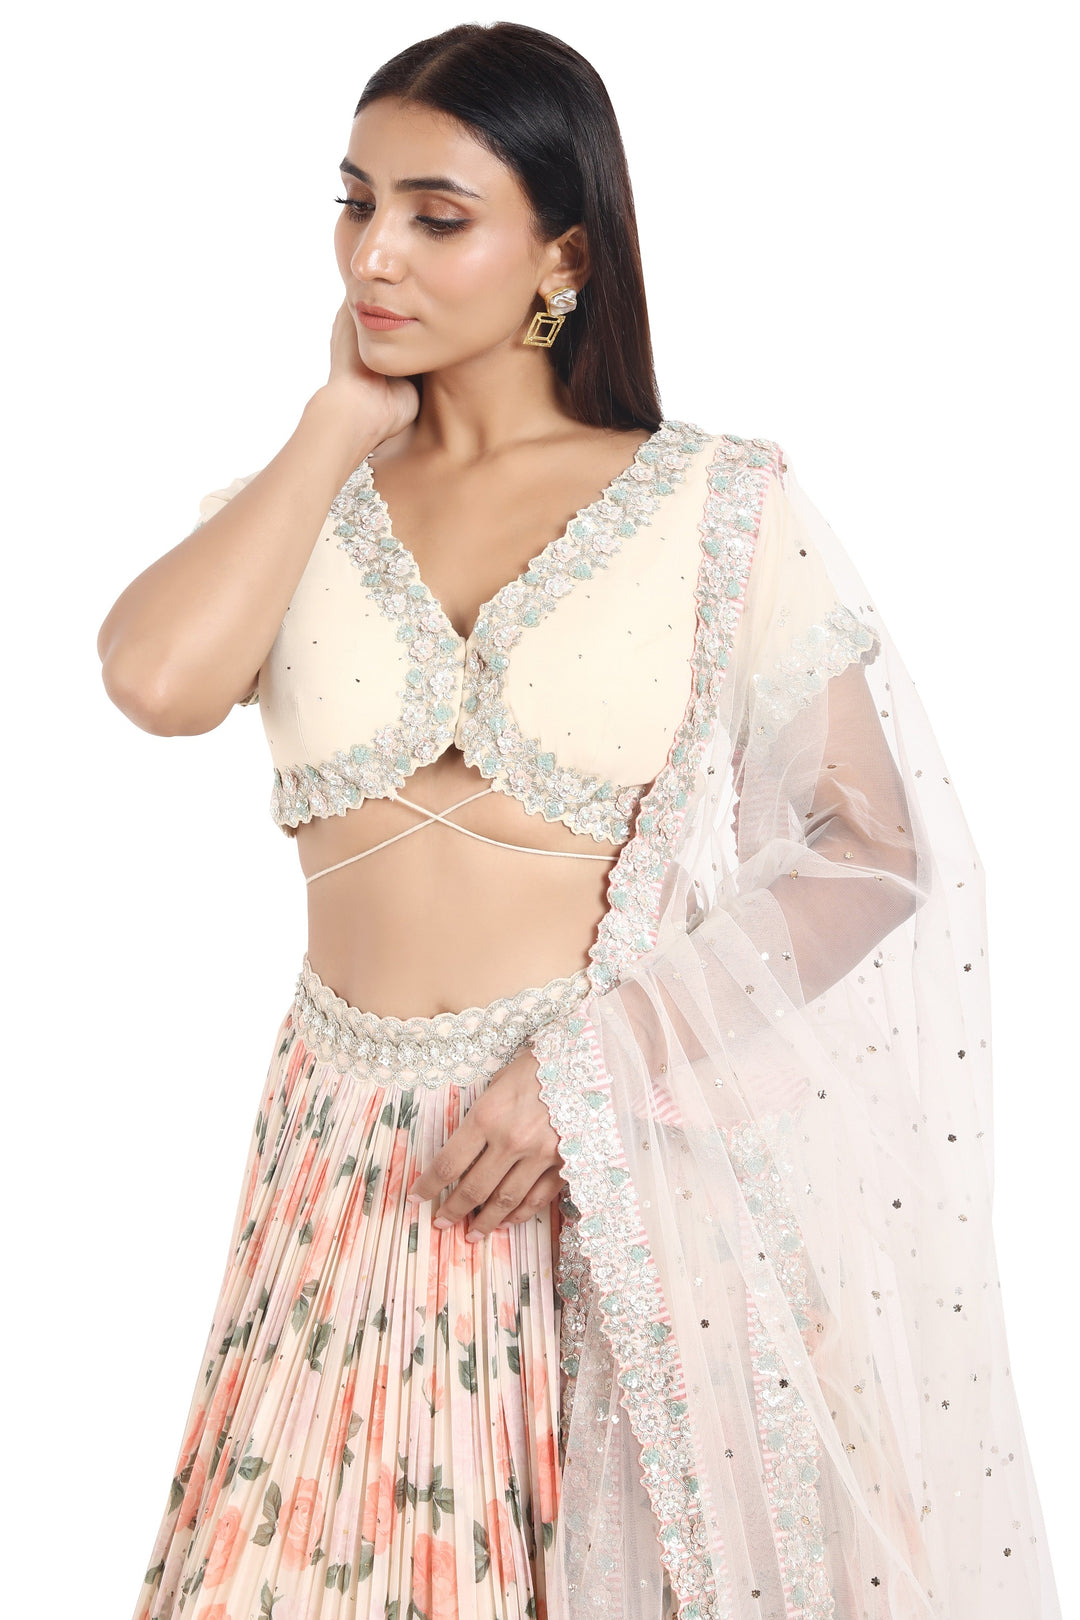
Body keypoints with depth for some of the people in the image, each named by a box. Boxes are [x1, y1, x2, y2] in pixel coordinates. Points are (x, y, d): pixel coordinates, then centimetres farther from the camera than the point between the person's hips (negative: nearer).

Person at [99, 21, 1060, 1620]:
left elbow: (875, 845, -7)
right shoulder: (299, 501, 7)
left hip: (631, 1145, -2)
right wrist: (347, 424, -4)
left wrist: (594, 1066, -15)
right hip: (359, 1153, 3)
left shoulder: (720, 508, -3)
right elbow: (157, 679, -14)